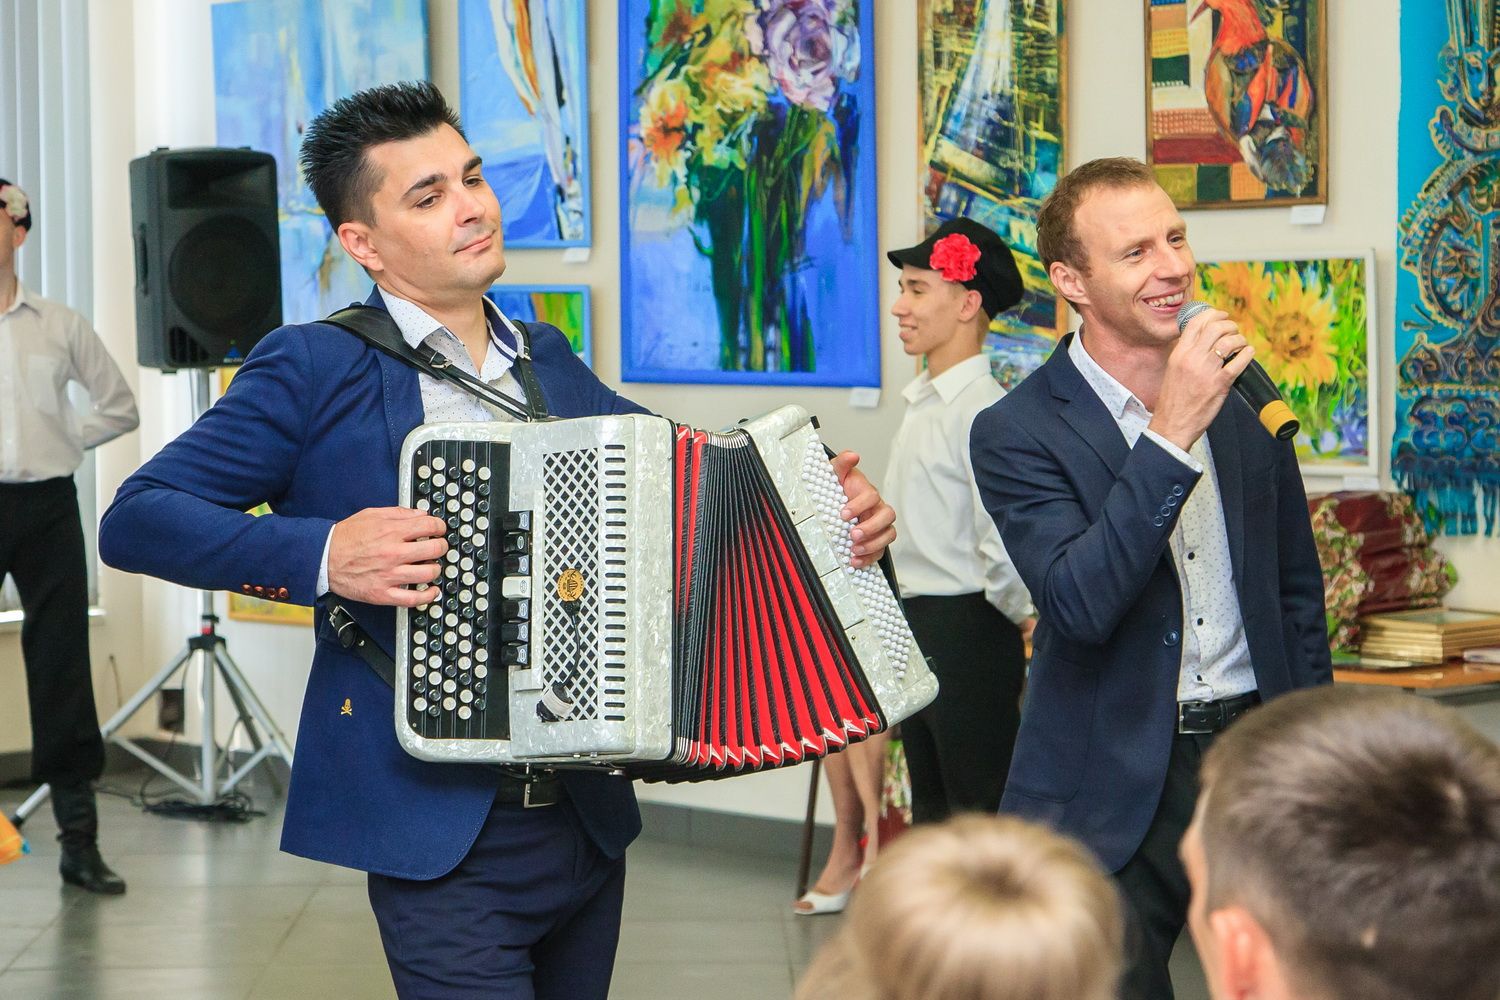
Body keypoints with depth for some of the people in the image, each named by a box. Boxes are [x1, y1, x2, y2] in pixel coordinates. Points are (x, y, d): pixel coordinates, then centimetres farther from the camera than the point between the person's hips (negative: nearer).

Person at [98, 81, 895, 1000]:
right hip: (442, 840, -6)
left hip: (591, 820, 6)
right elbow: (137, 518, -8)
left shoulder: (552, 365, 13)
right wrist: (320, 555, -22)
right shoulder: (314, 370, -5)